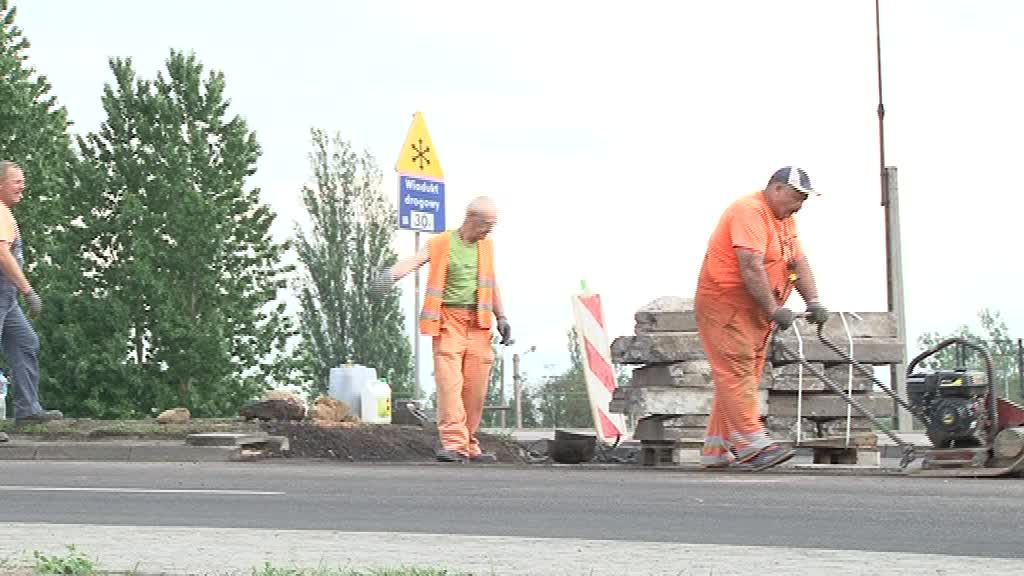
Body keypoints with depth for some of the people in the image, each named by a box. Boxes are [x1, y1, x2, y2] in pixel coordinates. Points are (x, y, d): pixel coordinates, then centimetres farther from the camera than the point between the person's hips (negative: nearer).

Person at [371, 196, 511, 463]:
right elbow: (415, 260, -19)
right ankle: (453, 444, -18)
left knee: (475, 386, 2)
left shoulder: (486, 246, 15)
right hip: (449, 320, -5)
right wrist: (390, 275, -38)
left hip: (478, 322, 5)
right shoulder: (442, 243, -2)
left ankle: (470, 446, 10)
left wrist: (501, 318, 20)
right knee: (449, 381, -13)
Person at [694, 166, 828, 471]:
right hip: (723, 305, -10)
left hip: (754, 312, 10)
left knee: (739, 377, 7)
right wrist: (774, 309, -26)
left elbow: (799, 261, 12)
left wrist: (813, 302, -3)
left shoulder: (785, 218, 16)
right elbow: (751, 266, -25)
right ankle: (753, 444, -22)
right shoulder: (749, 211, -16)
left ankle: (716, 451, 9)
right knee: (737, 371, -15)